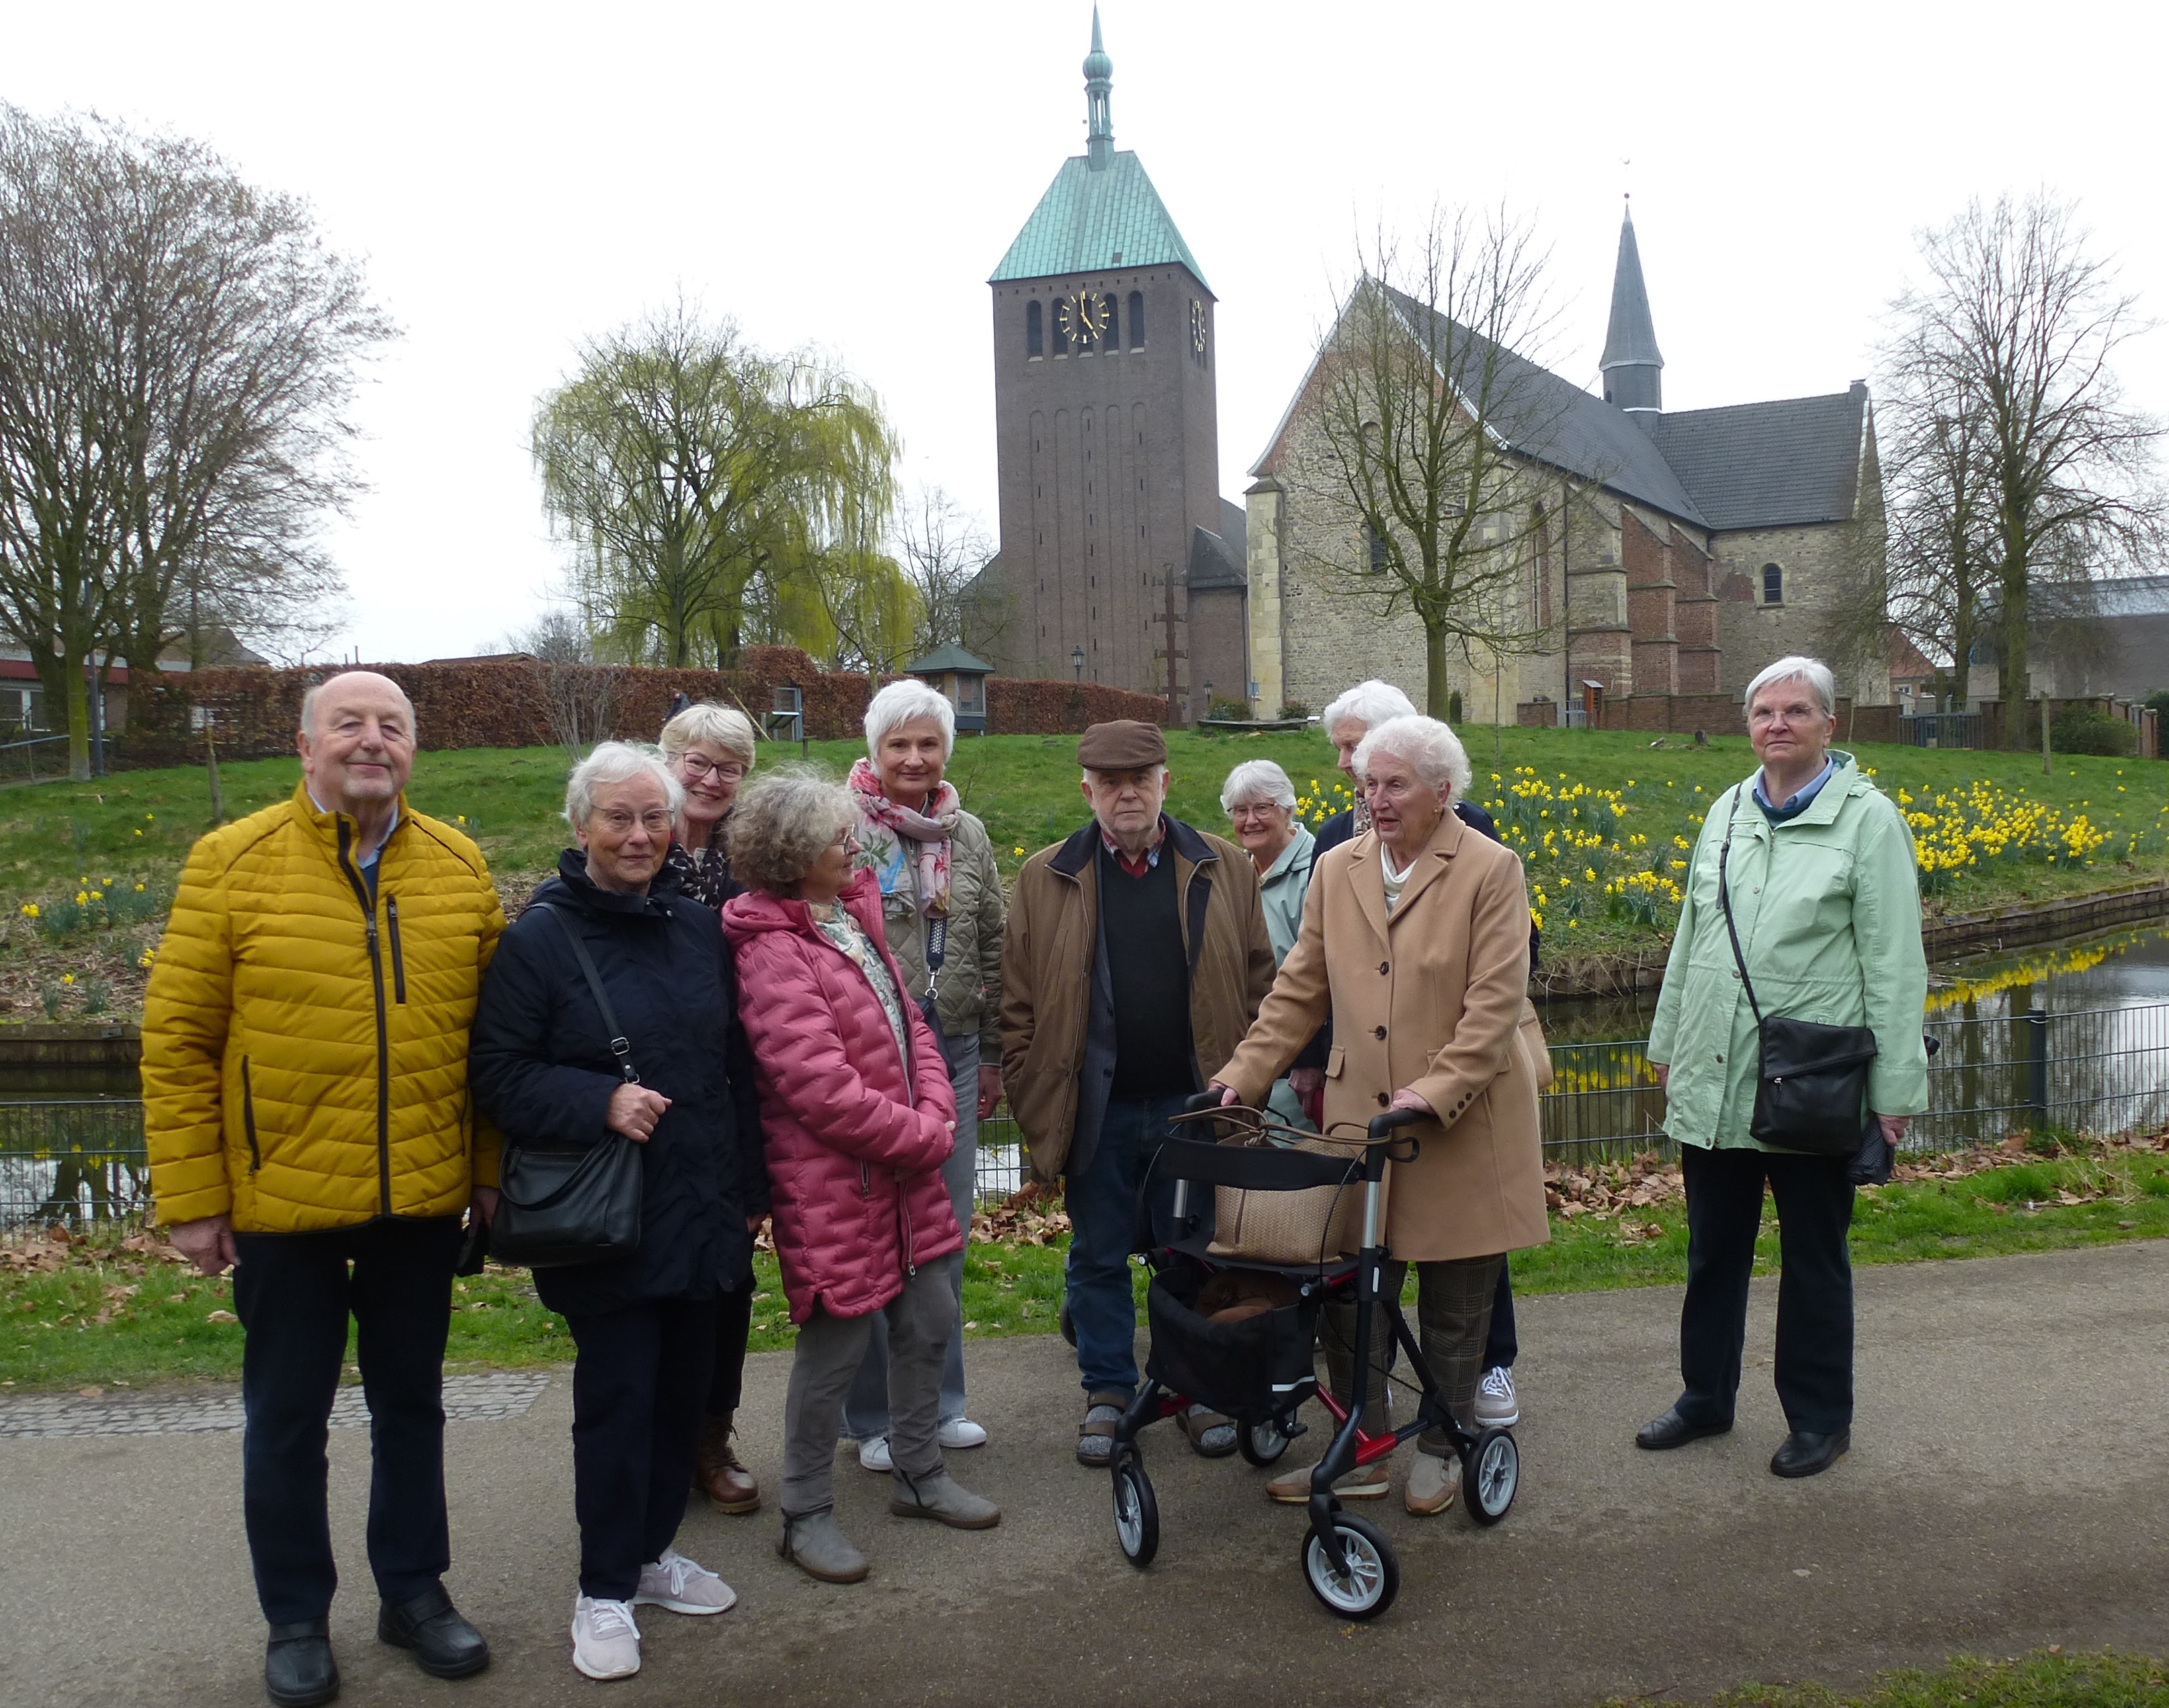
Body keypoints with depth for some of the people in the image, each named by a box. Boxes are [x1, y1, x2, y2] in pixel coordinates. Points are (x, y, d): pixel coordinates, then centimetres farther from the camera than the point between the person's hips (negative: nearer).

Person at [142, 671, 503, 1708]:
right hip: (283, 1199, -2)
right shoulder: (232, 863, -7)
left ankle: (413, 1591, 34)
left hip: (423, 1199, 2)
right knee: (287, 1415, 13)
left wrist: (492, 1167, 4)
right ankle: (297, 1616, 31)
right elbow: (177, 1039, -6)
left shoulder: (460, 868, 1)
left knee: (411, 1402, 17)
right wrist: (191, 1199, -7)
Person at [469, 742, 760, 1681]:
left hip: (701, 1216, 5)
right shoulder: (538, 939, -8)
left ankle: (651, 1550, 35)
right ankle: (605, 1590, 20)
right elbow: (497, 1075, -9)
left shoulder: (700, 929, 6)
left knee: (683, 1391, 15)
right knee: (616, 1399, 2)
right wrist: (601, 1101, -23)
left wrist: (750, 1189, 14)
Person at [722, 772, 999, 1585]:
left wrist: (936, 1116, -5)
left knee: (929, 1319, 16)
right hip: (833, 1182, -8)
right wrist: (921, 1137, -14)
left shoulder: (854, 918, 10)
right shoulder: (772, 952, -19)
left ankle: (919, 1474, 35)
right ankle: (807, 1515, 21)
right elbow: (823, 1090, -23)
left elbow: (909, 1025, 11)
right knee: (835, 1346, 2)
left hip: (904, 1168, 9)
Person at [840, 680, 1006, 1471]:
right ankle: (874, 1417, 18)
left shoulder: (968, 836, 9)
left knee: (947, 1229, 12)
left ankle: (940, 1400, 28)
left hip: (953, 1051, 5)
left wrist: (992, 1055, 15)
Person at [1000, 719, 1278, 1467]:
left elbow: (1260, 988, 4)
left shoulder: (1226, 870, 3)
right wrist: (1034, 1108, -3)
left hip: (1194, 1103, 0)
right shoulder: (1045, 880, 1)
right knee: (1098, 1258, 12)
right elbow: (1019, 1007, 1)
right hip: (1095, 1110, 0)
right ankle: (1107, 1393, 28)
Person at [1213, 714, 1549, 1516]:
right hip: (1358, 1120, 4)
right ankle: (1361, 1453, 23)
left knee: (1453, 1309, 10)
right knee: (1348, 1294, 7)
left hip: (1462, 1129, -4)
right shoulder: (1336, 871, 6)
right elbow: (1299, 991, 9)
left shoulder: (1491, 870, -8)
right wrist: (1243, 1077, 1)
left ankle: (1440, 1450, 29)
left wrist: (1435, 1093, -24)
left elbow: (1496, 1005, -14)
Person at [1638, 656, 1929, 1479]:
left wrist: (1895, 1088, -11)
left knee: (1813, 1258, 9)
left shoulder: (1868, 820, -6)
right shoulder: (1726, 813, 10)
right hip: (1711, 1084, 5)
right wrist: (1667, 1041, 17)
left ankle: (1820, 1418, 26)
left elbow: (1894, 964, -8)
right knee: (1713, 1252, 16)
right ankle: (1705, 1397, 33)